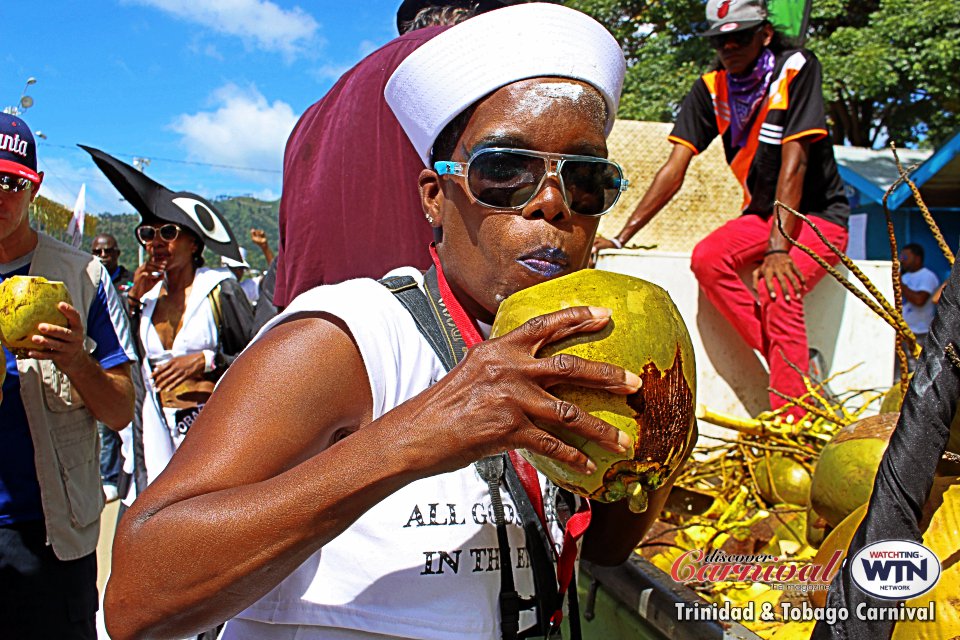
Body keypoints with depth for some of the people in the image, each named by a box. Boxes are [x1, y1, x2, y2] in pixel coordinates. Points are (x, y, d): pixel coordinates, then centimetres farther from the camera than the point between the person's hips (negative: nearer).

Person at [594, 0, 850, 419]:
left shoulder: (797, 69, -15)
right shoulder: (710, 88, -2)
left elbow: (794, 163, -24)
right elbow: (674, 170, -7)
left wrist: (778, 248, -34)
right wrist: (621, 238, -15)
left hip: (819, 214, -5)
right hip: (762, 213, 5)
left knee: (778, 289, -31)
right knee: (707, 259, -25)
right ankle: (796, 365, -17)